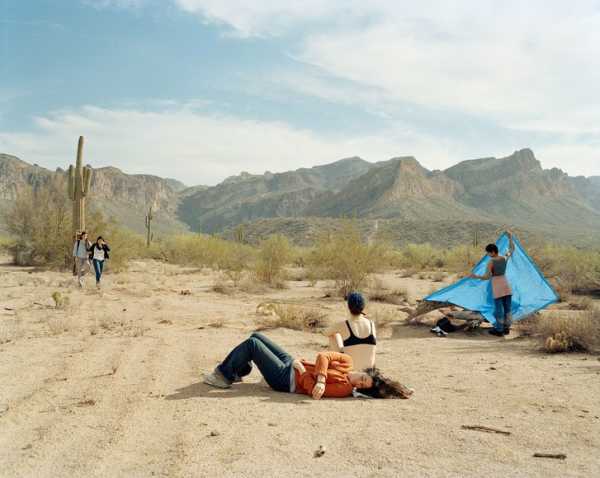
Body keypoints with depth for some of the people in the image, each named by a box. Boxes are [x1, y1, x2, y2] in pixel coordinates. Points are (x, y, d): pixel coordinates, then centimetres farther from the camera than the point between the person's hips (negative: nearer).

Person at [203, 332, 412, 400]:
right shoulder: (348, 362, -4)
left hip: (285, 380, -8)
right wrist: (321, 379, -21)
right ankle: (238, 372, 31)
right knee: (256, 336, 12)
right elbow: (323, 356, -11)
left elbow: (310, 388, -23)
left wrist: (301, 370, -17)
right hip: (291, 364, 8)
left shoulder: (343, 389, -20)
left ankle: (224, 377, 4)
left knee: (252, 343, -14)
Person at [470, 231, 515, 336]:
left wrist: (476, 276, -8)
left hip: (497, 287, -5)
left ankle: (499, 330, 8)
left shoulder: (491, 262, -15)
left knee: (498, 309, 2)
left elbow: (487, 277, -17)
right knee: (507, 308, 12)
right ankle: (506, 328, 19)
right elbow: (512, 249, 17)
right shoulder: (505, 258, -2)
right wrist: (510, 237, 22)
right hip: (506, 285, 5)